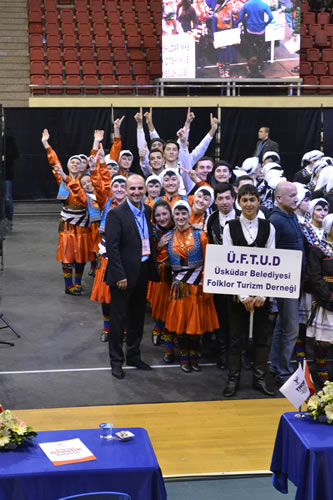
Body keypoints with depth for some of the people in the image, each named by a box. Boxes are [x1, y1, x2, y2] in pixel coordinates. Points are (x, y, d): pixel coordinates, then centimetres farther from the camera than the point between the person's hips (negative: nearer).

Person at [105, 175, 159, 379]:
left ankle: (134, 355, 31)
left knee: (138, 317, 17)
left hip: (143, 272, 7)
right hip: (124, 274, -7)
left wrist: (154, 266, 8)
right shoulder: (116, 214, -14)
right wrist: (120, 276, -20)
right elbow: (112, 247, -17)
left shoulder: (147, 211, 7)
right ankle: (116, 360, 16)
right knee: (119, 318, 4)